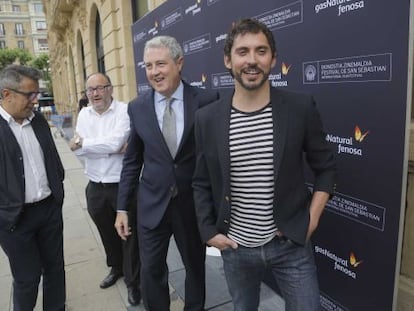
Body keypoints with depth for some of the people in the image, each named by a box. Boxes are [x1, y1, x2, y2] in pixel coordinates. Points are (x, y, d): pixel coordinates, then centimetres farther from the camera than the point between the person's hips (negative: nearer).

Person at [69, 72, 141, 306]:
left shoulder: (124, 110, -11)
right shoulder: (84, 114, 5)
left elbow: (115, 142, -24)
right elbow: (78, 149, -7)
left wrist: (82, 142, -12)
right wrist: (112, 148, -19)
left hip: (122, 185, -5)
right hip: (96, 187, 5)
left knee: (129, 235, 7)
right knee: (107, 233, 22)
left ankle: (133, 282, 26)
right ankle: (116, 267, 46)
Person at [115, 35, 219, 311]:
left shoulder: (207, 101, -10)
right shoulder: (138, 107, -2)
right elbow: (132, 161, 3)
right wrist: (122, 207, 4)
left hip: (194, 203, -1)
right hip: (152, 204, 2)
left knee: (196, 265, 19)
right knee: (151, 270, 12)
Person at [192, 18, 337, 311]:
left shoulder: (301, 107, -9)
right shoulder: (207, 118, -6)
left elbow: (326, 168, 1)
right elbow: (202, 183, 4)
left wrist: (311, 220, -6)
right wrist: (209, 231, -2)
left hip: (291, 244, -1)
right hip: (235, 247, 2)